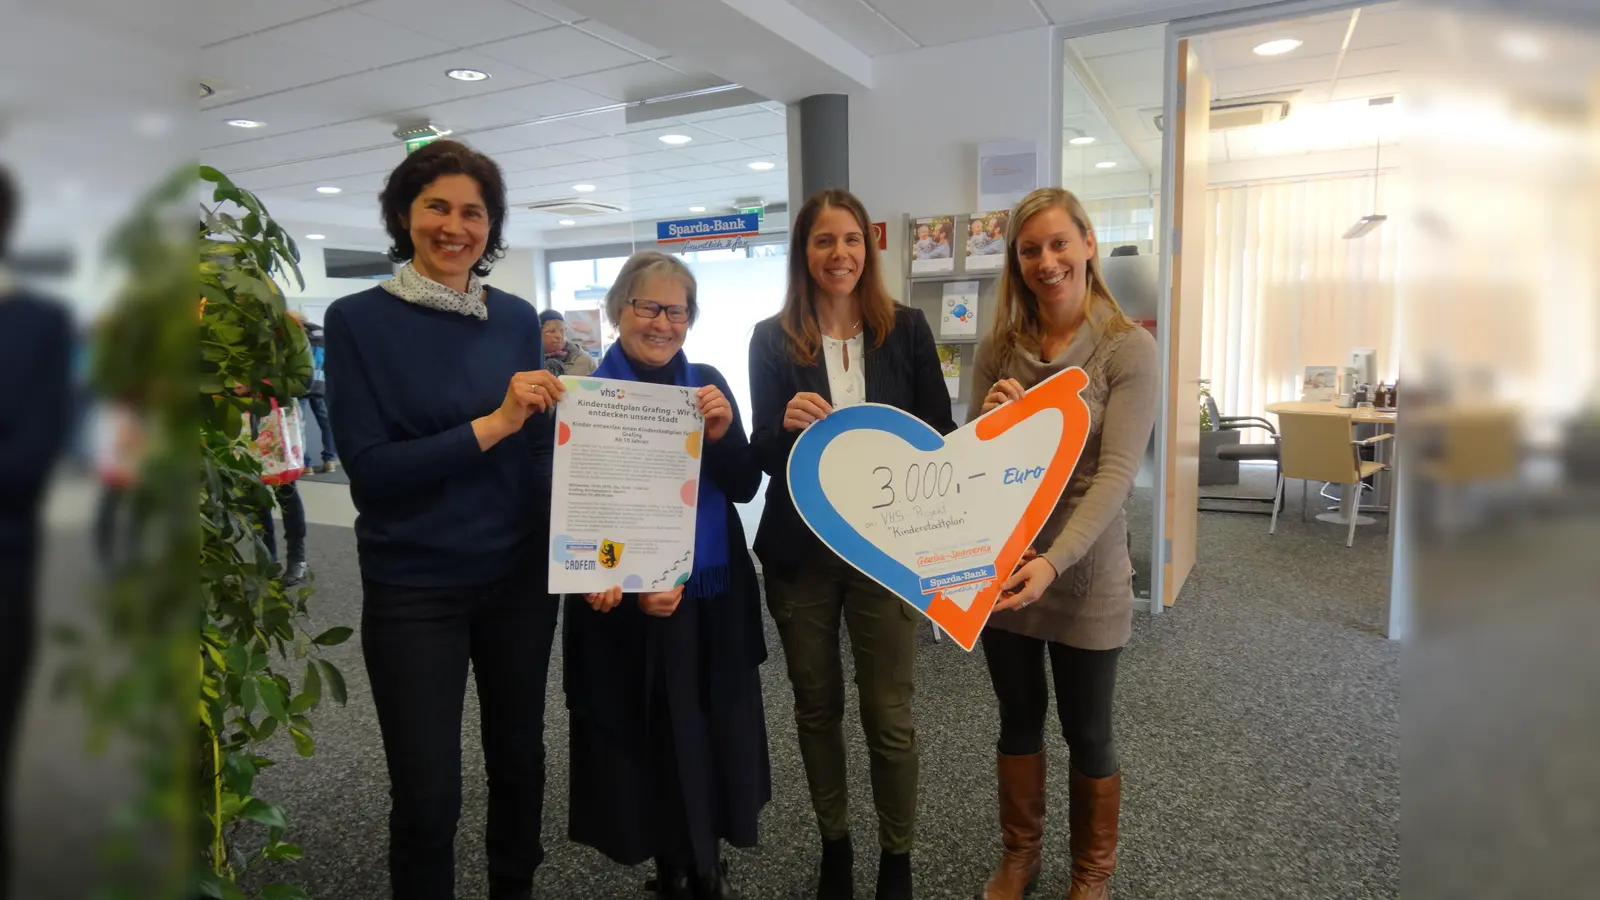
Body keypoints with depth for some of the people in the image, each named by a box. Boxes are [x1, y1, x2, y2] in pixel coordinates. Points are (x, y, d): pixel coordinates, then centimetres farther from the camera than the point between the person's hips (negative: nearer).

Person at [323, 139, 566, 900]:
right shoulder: (357, 319, -7)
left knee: (520, 757, 19)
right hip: (413, 589, -3)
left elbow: (543, 448, 4)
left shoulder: (517, 319, 1)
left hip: (520, 577, 4)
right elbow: (368, 468, -14)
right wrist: (491, 425, -22)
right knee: (427, 793, 6)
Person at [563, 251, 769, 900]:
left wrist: (724, 432, -19)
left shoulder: (708, 383, 3)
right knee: (653, 741, 6)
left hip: (714, 594, 4)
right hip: (628, 603, -3)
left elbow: (745, 489, 0)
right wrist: (630, 587, -19)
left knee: (717, 733, 12)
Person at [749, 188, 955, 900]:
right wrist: (786, 423, -22)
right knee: (816, 707, 14)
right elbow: (763, 455, 0)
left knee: (889, 716, 5)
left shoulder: (906, 329, 0)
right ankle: (833, 842, 35)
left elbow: (939, 437, 2)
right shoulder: (771, 339, 0)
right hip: (799, 551, 1)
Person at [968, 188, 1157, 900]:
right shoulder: (998, 347, 1)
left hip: (1084, 575, -3)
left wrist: (1053, 561, -32)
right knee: (1018, 718, 19)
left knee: (1086, 732, 13)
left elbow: (1115, 474, -19)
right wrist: (988, 418, -16)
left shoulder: (1128, 349, -11)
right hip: (1000, 567, 4)